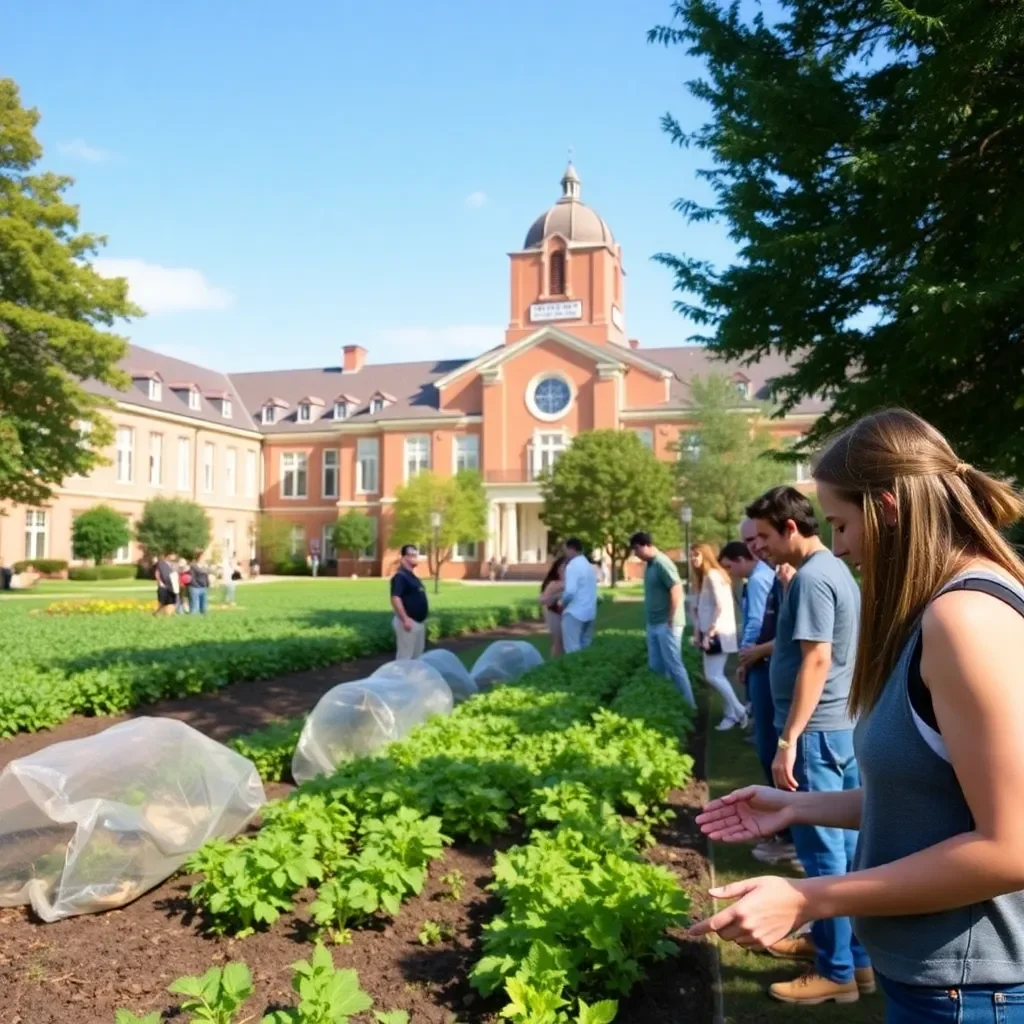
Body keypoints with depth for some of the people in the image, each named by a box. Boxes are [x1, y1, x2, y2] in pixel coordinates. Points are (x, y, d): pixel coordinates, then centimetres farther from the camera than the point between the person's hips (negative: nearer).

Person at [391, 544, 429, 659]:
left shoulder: (413, 577, 15)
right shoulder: (400, 576, -16)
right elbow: (395, 599, -24)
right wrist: (405, 619, -28)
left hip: (419, 622, 10)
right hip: (409, 622, -10)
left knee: (417, 655, 16)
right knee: (405, 656, -5)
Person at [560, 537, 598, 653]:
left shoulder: (572, 566, -12)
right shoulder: (587, 565, 16)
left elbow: (570, 591, -22)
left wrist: (563, 604, -3)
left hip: (574, 613, -9)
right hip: (589, 612, 9)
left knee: (572, 650, -5)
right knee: (585, 647, 13)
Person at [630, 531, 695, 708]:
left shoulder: (662, 563, -16)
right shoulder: (649, 564, 11)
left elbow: (677, 589, -22)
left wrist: (671, 619, -18)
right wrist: (651, 620, 12)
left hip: (666, 624, -9)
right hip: (653, 624, 9)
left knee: (674, 666, -3)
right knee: (656, 667, 14)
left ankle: (689, 705, 6)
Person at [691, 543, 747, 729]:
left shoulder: (713, 575, -14)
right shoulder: (703, 578, 15)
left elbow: (722, 607, -20)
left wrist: (710, 633, -19)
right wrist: (698, 632, 10)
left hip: (718, 633, -10)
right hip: (709, 633, 10)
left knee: (713, 676, -9)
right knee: (716, 676, 9)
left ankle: (739, 711, 4)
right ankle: (731, 715, 15)